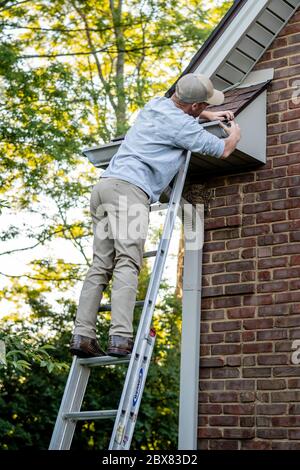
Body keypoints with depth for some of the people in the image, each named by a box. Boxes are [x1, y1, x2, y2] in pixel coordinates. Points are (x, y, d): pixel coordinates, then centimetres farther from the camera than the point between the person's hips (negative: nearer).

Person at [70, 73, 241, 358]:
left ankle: (82, 335, -5)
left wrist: (210, 116, 49)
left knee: (101, 266, 2)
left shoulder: (156, 104, 22)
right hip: (129, 188, -9)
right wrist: (235, 132, 30)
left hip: (104, 185, 9)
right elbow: (223, 151, 10)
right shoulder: (182, 124, -3)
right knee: (127, 265, -15)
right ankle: (120, 338, -25)